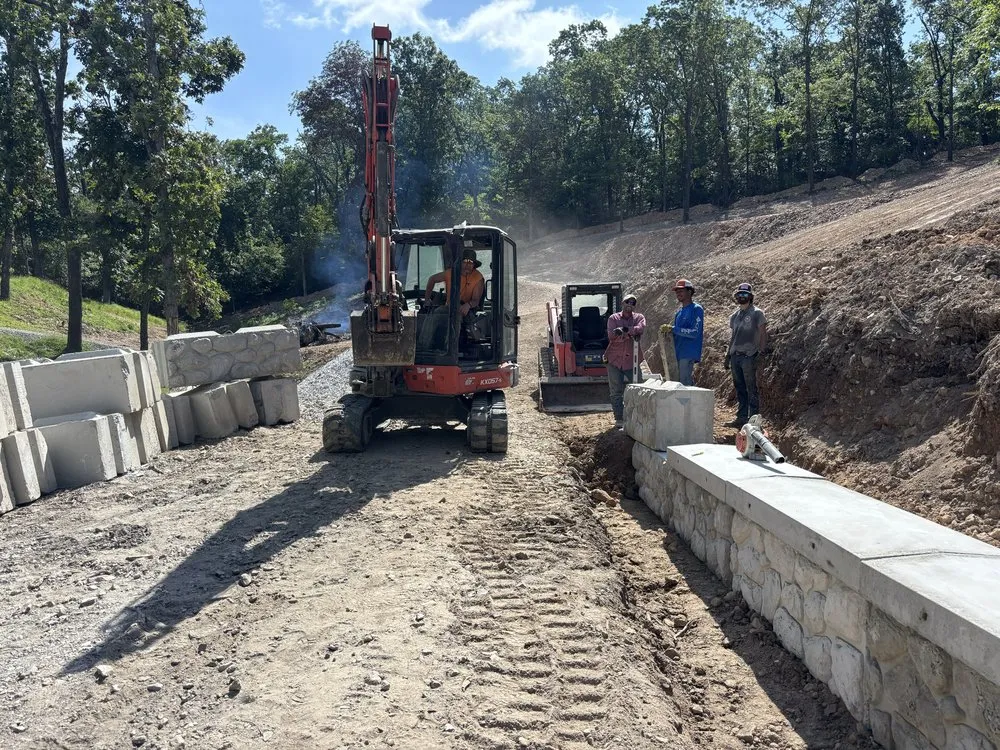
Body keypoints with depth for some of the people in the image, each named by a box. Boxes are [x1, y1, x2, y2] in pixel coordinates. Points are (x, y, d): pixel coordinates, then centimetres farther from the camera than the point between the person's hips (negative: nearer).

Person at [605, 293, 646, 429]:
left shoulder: (639, 318, 7)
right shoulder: (613, 318, 5)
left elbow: (641, 328, -17)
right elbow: (611, 336, -12)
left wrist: (623, 330, -24)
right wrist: (631, 334, -20)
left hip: (632, 361, 0)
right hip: (614, 360, 0)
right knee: (616, 392, 3)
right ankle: (619, 419, 10)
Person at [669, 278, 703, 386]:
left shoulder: (696, 309, -7)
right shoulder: (679, 312, 18)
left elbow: (695, 332, -17)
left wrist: (674, 329, -20)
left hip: (689, 354, -9)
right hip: (679, 353, 9)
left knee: (685, 384, -12)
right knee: (681, 382, 11)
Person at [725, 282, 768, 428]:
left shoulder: (757, 313, -2)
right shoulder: (734, 315, 16)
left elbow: (763, 334, -5)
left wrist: (760, 351, -13)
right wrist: (728, 354, 18)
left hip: (749, 356, -6)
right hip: (735, 356, 6)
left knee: (751, 389, -5)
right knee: (739, 388, 10)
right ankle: (741, 417, 16)